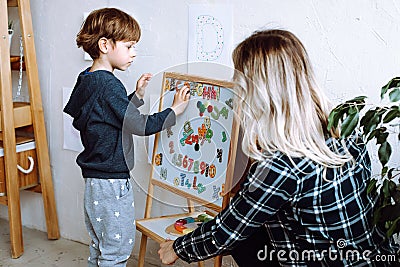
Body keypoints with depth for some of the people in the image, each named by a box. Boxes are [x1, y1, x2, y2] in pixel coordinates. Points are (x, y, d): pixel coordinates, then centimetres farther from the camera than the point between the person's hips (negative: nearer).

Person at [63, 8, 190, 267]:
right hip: (112, 182, -10)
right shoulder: (108, 84, -20)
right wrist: (175, 110, -7)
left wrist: (137, 96, 8)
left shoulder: (86, 79, 9)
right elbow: (140, 126, -18)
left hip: (94, 179, 10)